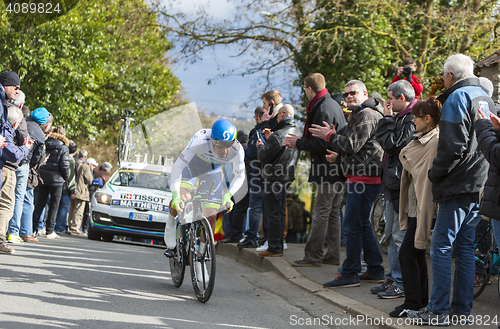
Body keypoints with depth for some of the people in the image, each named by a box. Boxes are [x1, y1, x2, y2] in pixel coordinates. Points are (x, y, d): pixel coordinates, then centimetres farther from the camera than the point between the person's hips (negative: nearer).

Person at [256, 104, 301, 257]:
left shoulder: (278, 135, -21)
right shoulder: (297, 132, 8)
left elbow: (264, 156, -16)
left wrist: (260, 146, 4)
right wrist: (270, 139, 17)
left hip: (275, 178, -9)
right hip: (287, 177, 9)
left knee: (273, 214, -4)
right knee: (281, 212, 15)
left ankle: (274, 248, -3)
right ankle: (279, 245, 20)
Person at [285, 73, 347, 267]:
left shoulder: (323, 110, -17)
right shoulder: (333, 105, 15)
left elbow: (321, 144, -21)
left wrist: (298, 143, -8)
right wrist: (300, 142, 16)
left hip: (328, 170, -10)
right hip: (337, 168, 10)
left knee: (321, 214, -6)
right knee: (333, 213, 13)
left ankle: (313, 256, -3)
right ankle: (333, 255, 17)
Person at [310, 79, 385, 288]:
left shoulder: (366, 115, -13)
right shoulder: (359, 114, 23)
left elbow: (352, 145, -19)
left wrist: (329, 135, -7)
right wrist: (339, 155, 19)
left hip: (363, 178, -11)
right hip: (360, 176, 11)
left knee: (352, 225, -8)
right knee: (362, 224, 15)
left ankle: (350, 274, -5)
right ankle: (375, 270, 19)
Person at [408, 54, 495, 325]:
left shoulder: (457, 99, -11)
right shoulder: (485, 98, 16)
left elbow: (453, 147, -18)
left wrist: (434, 174, -6)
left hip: (459, 185, -9)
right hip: (481, 185, 9)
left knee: (441, 247, -6)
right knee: (465, 246, 13)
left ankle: (438, 310, -6)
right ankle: (462, 307, 15)